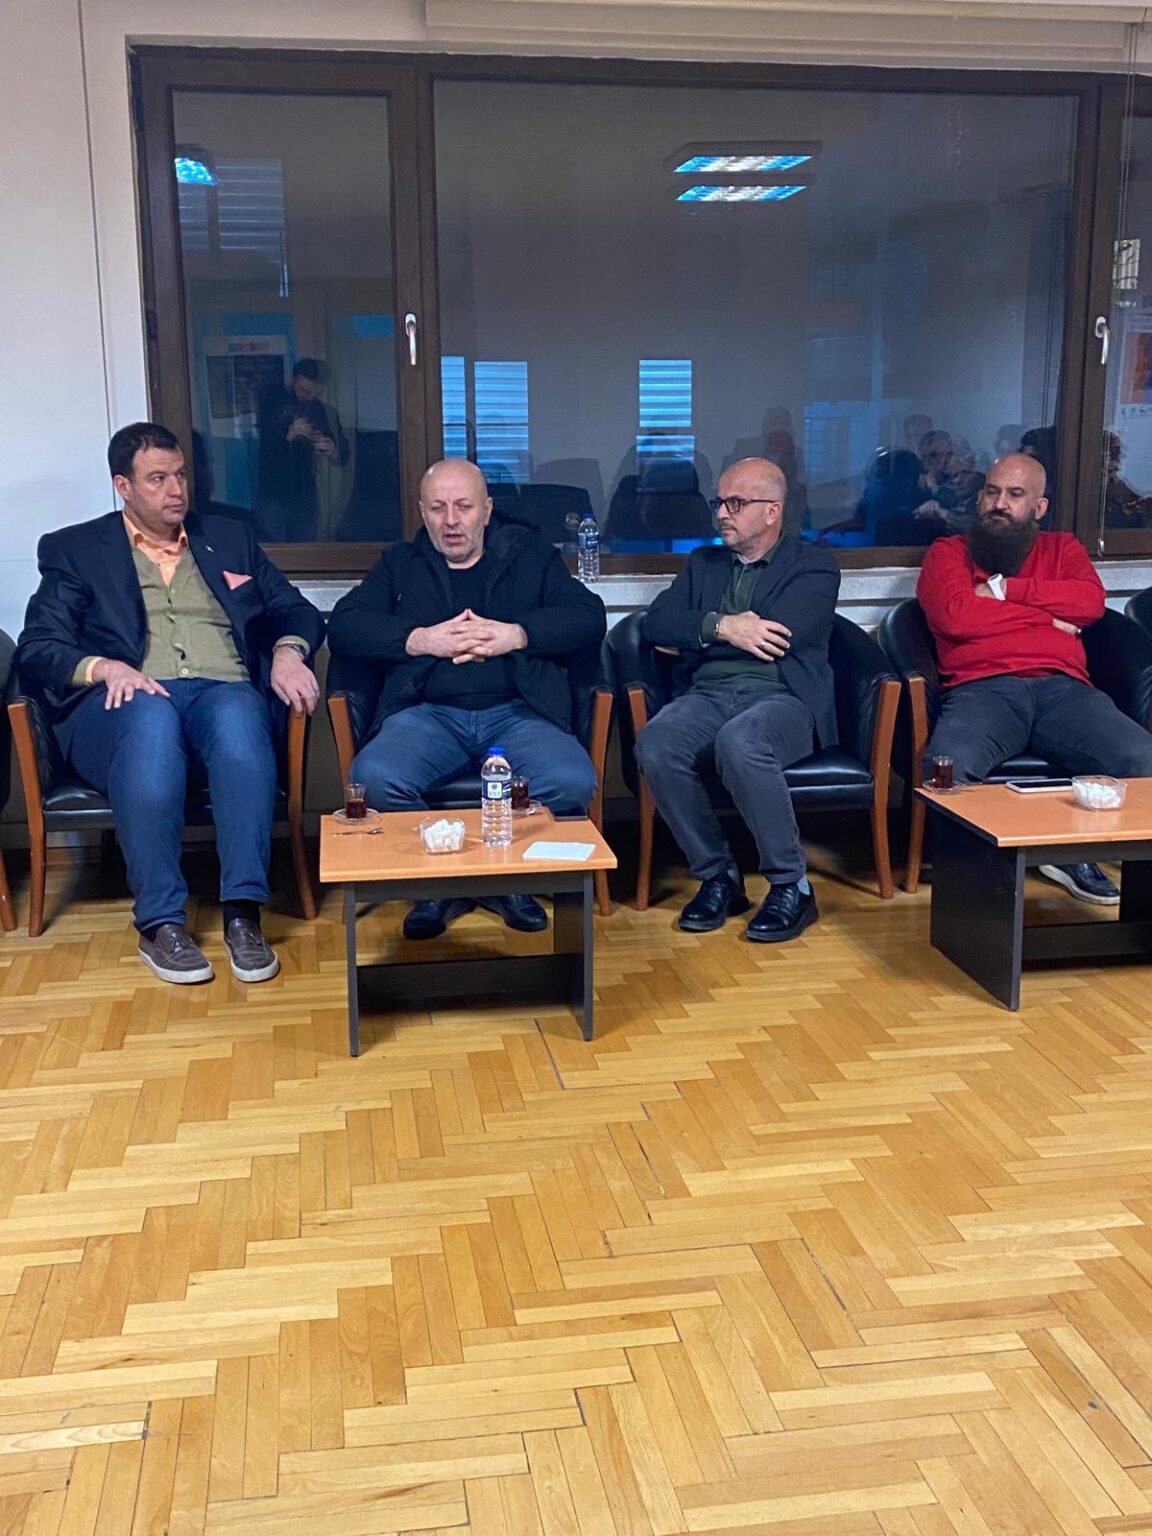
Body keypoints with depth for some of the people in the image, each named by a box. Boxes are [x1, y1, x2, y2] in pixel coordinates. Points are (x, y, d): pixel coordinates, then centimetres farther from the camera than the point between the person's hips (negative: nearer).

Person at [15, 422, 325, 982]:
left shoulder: (229, 538, 25)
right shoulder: (73, 549, 16)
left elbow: (295, 610, 22)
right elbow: (36, 648, 5)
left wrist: (288, 650, -2)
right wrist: (105, 668, -16)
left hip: (225, 692, 2)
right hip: (127, 701, -1)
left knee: (237, 717, -37)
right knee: (152, 719, -40)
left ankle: (243, 912, -38)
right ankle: (160, 923, -35)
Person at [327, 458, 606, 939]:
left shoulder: (529, 553, 20)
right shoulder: (399, 564, 22)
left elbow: (589, 617, 7)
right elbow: (343, 626, 8)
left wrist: (516, 635, -8)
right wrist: (420, 640, -7)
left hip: (517, 712, 0)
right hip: (429, 714, 1)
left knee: (573, 784, -32)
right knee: (374, 778, -32)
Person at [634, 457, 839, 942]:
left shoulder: (814, 566, 9)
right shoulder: (703, 563, 24)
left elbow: (781, 635, -9)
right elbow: (655, 624, 9)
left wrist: (694, 634, 1)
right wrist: (720, 627, -8)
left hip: (783, 698, -4)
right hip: (707, 696, 4)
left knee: (739, 742, -39)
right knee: (655, 744, -30)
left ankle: (791, 885, -21)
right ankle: (717, 876, -12)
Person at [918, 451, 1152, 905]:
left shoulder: (1062, 548, 28)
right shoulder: (948, 552, 19)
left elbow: (1091, 602, 5)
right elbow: (954, 616, -3)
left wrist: (1004, 588, 2)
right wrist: (1048, 616, 4)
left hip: (1062, 688, 3)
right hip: (981, 689, -2)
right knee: (948, 765, -36)